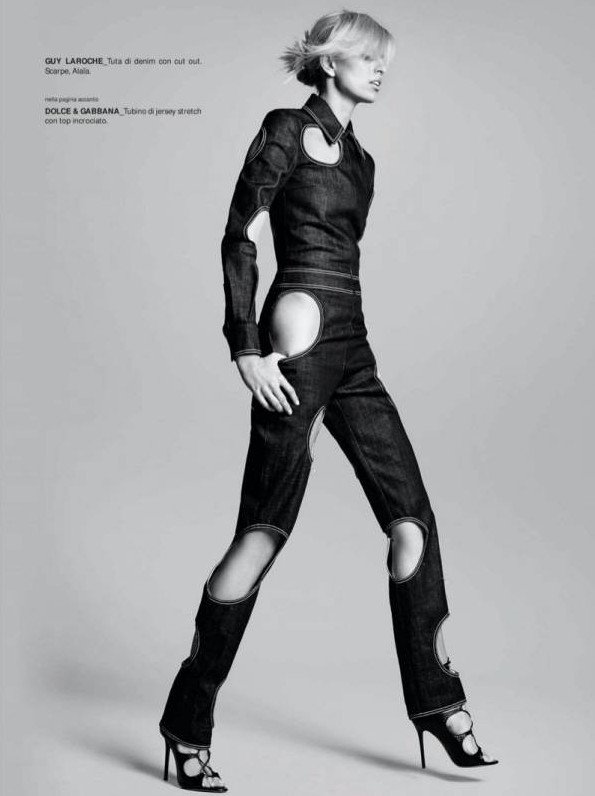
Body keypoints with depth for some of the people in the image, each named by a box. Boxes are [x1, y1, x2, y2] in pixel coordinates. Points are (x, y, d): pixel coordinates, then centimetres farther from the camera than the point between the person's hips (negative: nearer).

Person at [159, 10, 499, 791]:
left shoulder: (359, 158, 20)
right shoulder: (287, 128, -2)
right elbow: (239, 239, -9)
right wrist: (246, 347, -17)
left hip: (352, 351, 8)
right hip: (299, 339, -8)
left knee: (412, 515, 4)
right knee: (264, 529, -6)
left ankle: (437, 699, 16)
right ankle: (188, 723, 7)